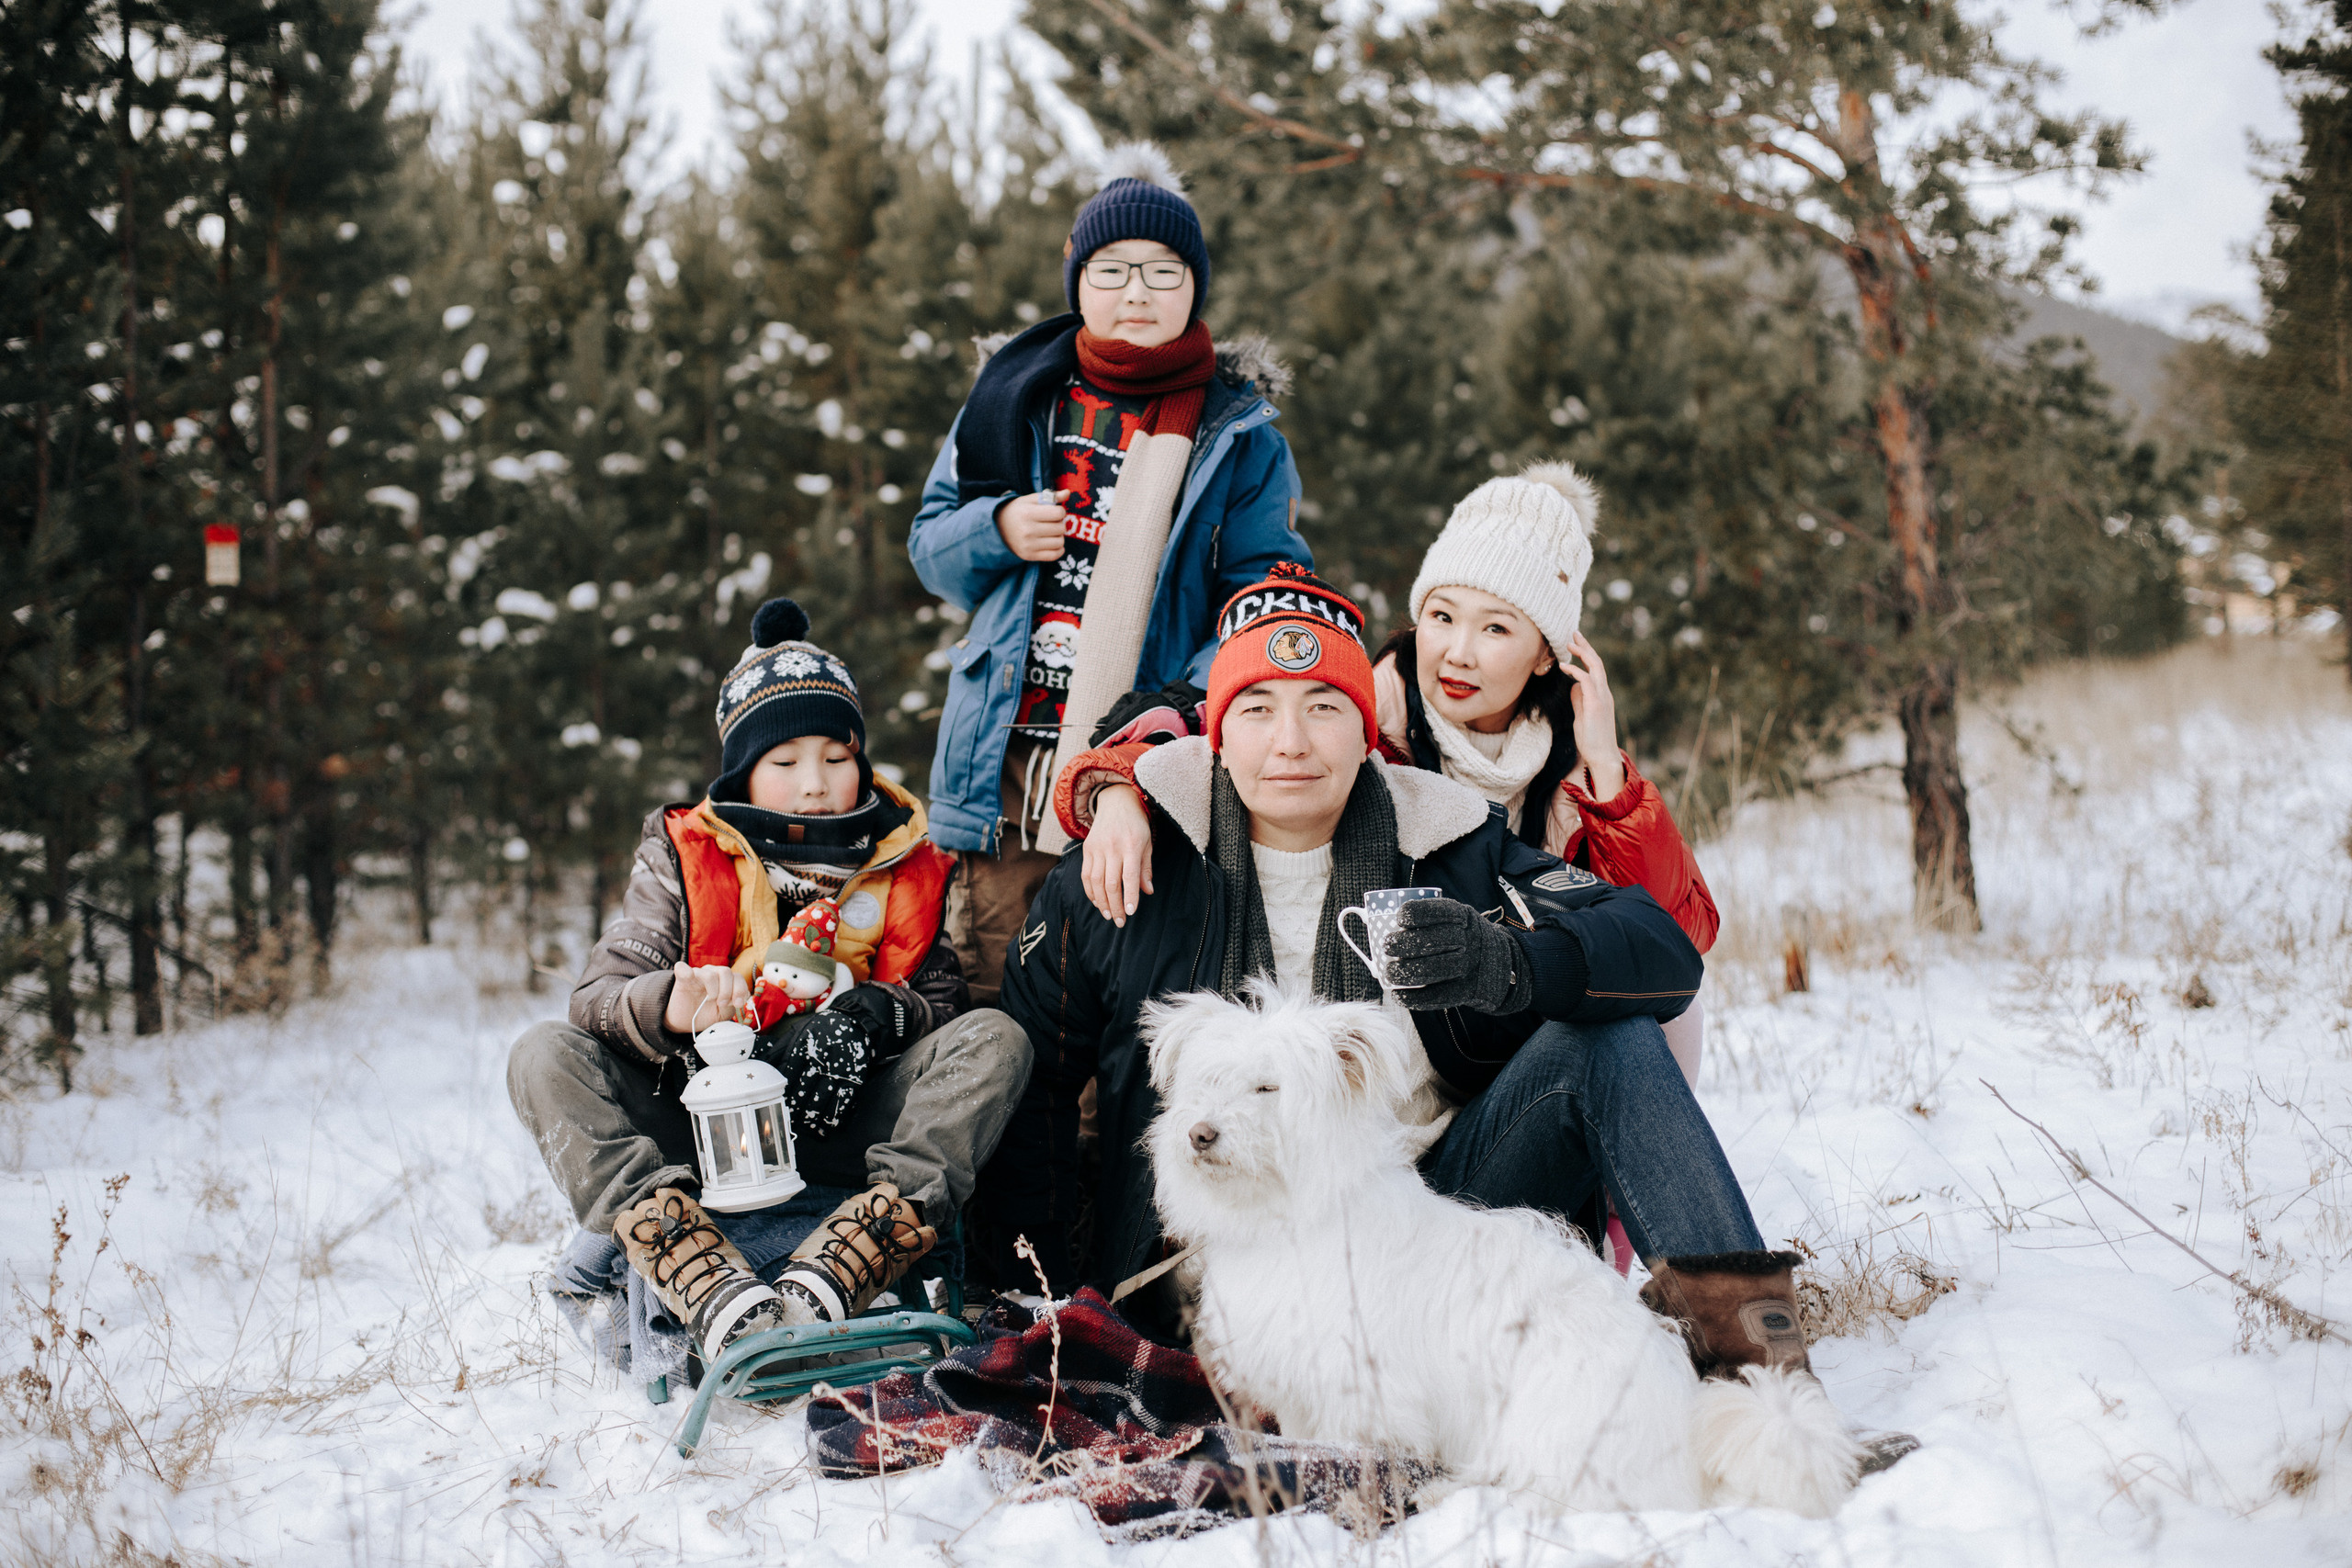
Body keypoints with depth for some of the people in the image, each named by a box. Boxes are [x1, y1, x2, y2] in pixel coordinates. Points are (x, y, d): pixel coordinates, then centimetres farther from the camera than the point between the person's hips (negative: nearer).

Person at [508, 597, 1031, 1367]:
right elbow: (598, 994, -6)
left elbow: (945, 999, 3)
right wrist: (669, 1007, -30)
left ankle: (825, 1280, -44)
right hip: (698, 1136, 0)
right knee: (545, 1055, -24)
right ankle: (713, 1293, -47)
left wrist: (871, 1014, -20)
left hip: (838, 1129, 1)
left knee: (996, 1040, -22)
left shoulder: (905, 865, 9)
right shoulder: (681, 857, 5)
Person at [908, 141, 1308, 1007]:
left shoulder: (1240, 435, 6)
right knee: (991, 1002, 1)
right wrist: (998, 530, -2)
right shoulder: (1017, 397, 14)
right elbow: (929, 545, 21)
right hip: (1006, 757, 2)